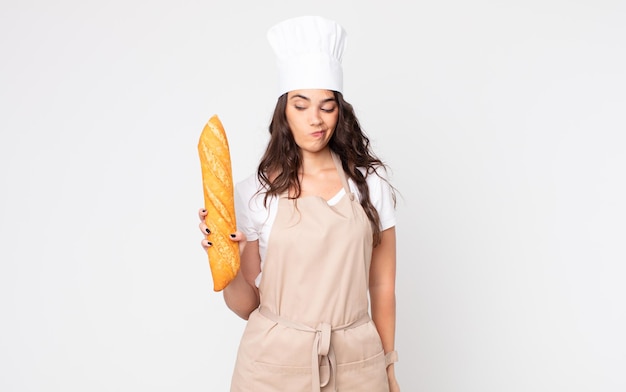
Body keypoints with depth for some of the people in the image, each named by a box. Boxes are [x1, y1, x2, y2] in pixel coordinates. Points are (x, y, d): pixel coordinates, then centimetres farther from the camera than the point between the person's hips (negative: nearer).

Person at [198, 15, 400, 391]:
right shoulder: (255, 191, -6)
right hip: (275, 361, -1)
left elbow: (383, 284, 3)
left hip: (356, 361, 1)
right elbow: (247, 305, -3)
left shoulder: (369, 183, -3)